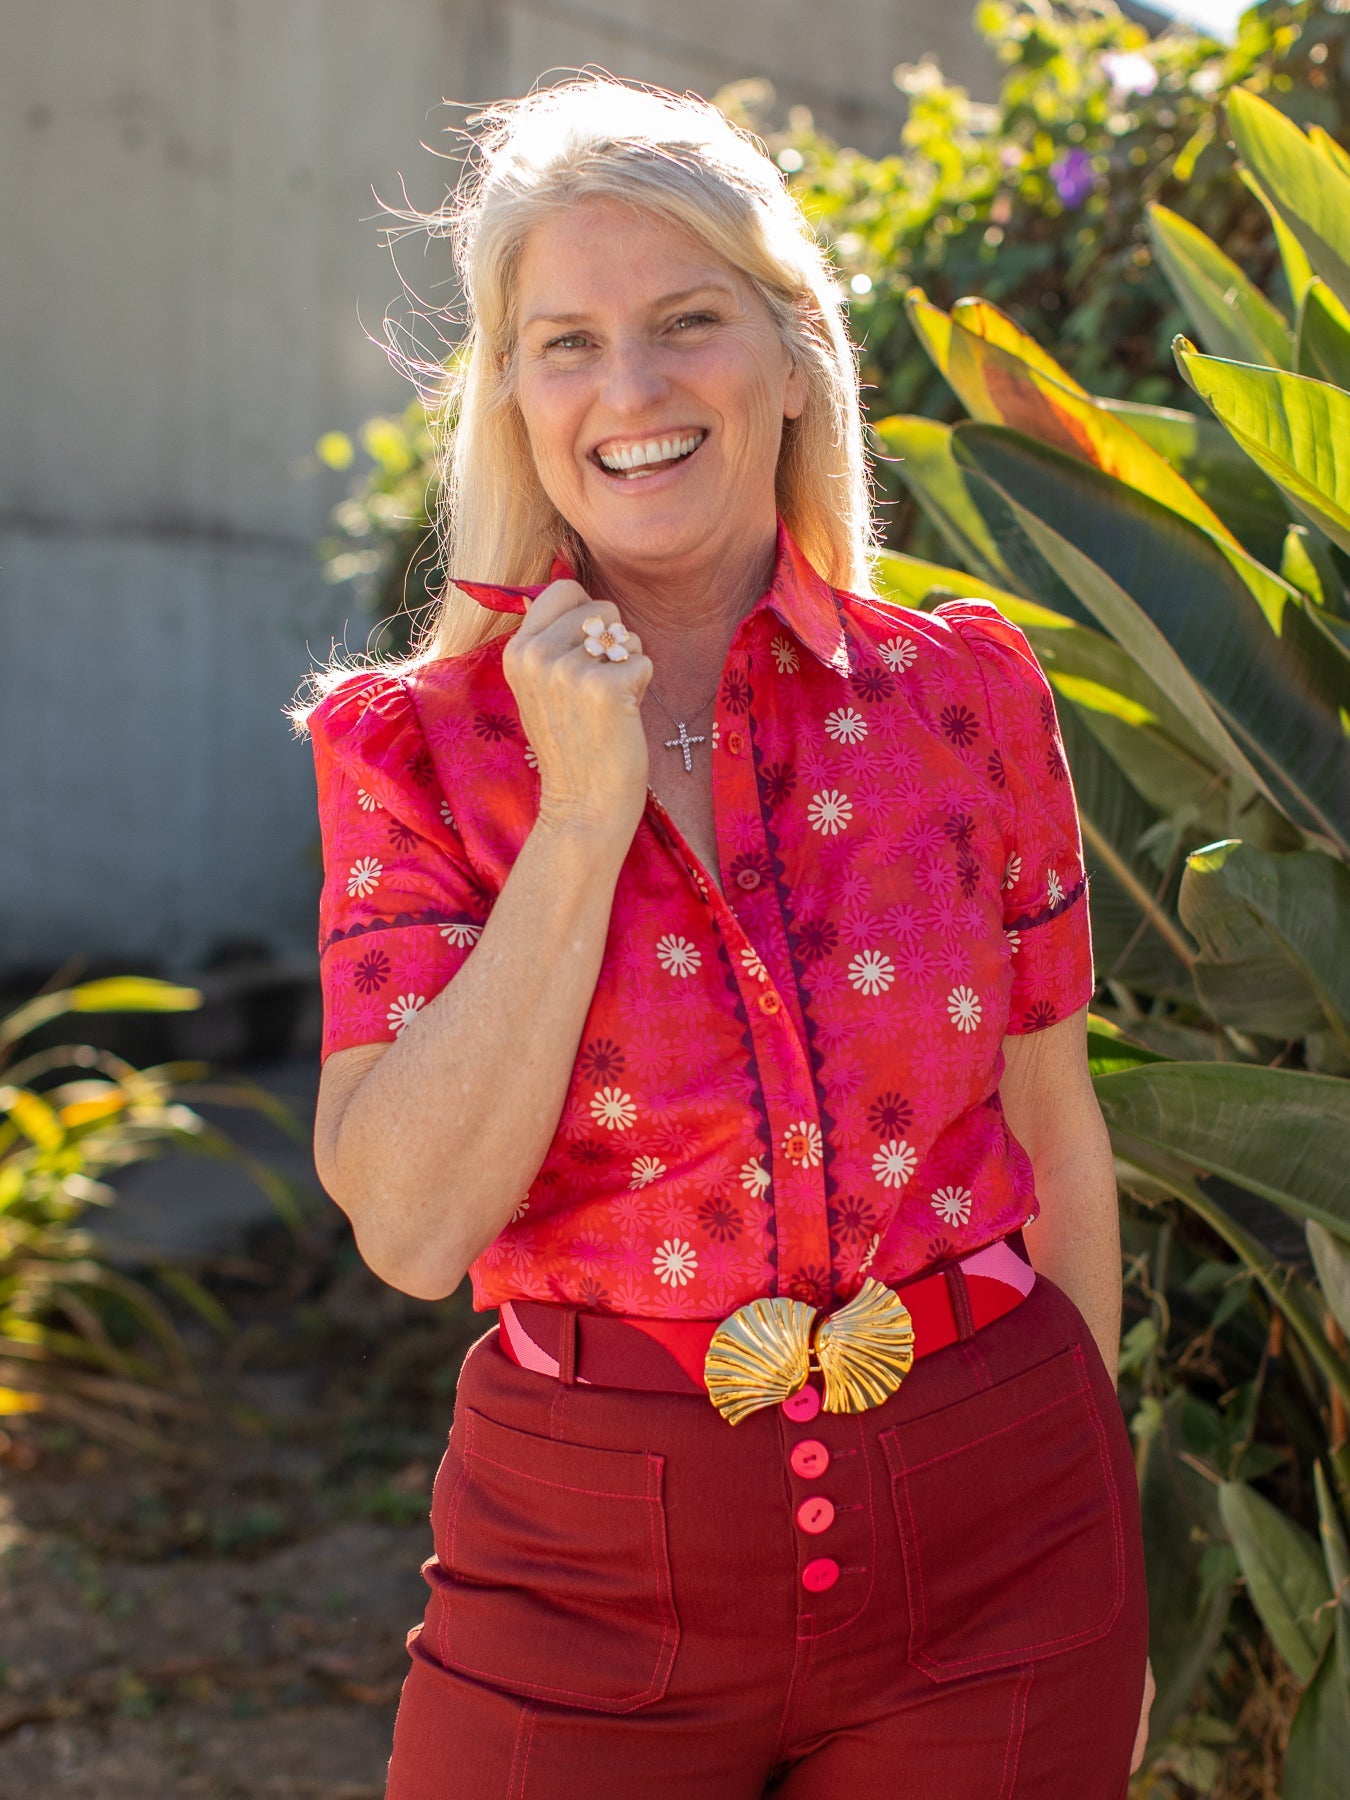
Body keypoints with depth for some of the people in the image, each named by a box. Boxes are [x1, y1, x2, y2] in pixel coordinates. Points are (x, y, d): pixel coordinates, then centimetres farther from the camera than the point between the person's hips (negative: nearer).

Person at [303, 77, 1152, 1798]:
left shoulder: (966, 691, -2)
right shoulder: (418, 743, -4)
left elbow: (1057, 1145, 6)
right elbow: (411, 1228, -15)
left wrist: (1100, 1579, 11)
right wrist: (587, 809, -19)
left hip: (991, 1560, 1)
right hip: (589, 1578, -1)